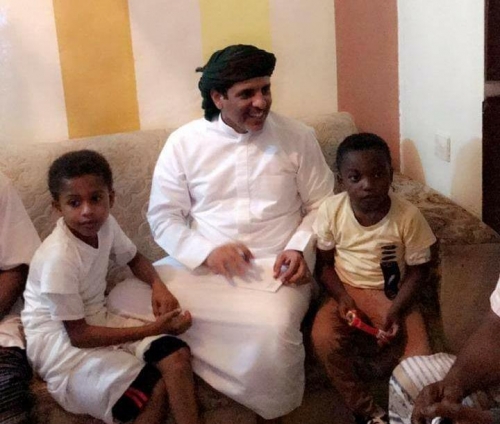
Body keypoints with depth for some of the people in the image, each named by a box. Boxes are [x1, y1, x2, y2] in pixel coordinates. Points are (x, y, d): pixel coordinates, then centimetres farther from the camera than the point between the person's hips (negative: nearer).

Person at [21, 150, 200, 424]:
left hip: (97, 321, 7)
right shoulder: (58, 257, -25)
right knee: (157, 388, -24)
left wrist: (158, 286, -6)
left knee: (176, 354, -17)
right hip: (60, 342, -7)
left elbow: (134, 258, 17)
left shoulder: (105, 224, -5)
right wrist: (153, 329, -22)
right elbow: (78, 335, -21)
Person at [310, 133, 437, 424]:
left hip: (391, 294, 0)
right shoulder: (331, 210, -12)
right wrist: (342, 298, -17)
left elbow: (418, 270, -6)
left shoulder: (408, 216, -16)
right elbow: (325, 263, -1)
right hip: (346, 291, 1)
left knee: (419, 354, -23)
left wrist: (397, 310, -19)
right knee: (323, 339, -28)